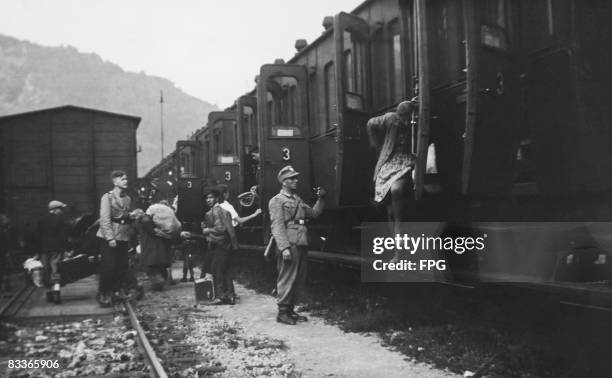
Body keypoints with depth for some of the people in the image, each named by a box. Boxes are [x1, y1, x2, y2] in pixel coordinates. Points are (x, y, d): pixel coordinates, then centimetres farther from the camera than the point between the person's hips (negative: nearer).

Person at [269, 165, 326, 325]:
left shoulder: (298, 200, 22)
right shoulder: (277, 201, -3)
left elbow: (314, 213, 28)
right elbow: (277, 227, -11)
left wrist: (321, 199, 14)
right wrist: (284, 248, -20)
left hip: (302, 245, 8)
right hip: (289, 245, -8)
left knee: (300, 279, 10)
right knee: (287, 278, -5)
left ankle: (290, 310, 20)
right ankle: (282, 312, 4)